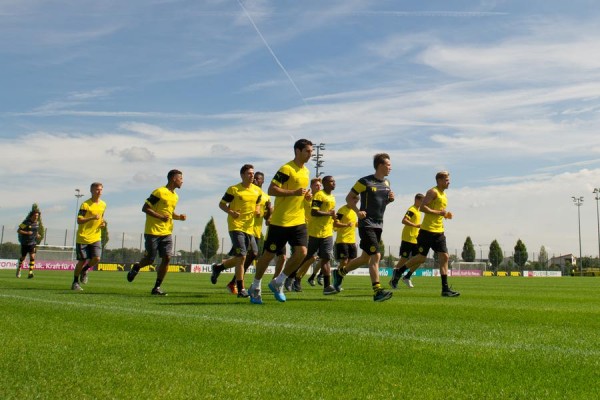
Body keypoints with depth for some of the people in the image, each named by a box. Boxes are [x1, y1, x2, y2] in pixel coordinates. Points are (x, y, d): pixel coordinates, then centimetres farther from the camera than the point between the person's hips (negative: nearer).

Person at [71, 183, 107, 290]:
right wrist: (92, 218, -27)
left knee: (96, 258, -12)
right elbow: (79, 220, -15)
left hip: (96, 237, 4)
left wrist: (103, 223, 6)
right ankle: (75, 282, 18)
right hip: (83, 237, -4)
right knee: (82, 261, 0)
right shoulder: (85, 204, -9)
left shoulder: (103, 205, 10)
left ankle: (85, 270, 20)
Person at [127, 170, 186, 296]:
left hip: (167, 233, 6)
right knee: (149, 259, 1)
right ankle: (136, 267, 36)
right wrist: (160, 217, -21)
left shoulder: (175, 196, 14)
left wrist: (179, 217, 6)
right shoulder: (159, 192, -11)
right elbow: (145, 208, -11)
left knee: (167, 258, -6)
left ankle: (157, 288, 3)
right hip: (153, 232, -6)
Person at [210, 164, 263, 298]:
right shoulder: (233, 189, -6)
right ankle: (241, 289, -3)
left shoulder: (257, 190, 9)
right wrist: (231, 212, -19)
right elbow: (222, 204, 0)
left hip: (249, 227, 7)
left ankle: (219, 267, 30)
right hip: (236, 226, -7)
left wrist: (258, 210, 2)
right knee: (241, 256, -12)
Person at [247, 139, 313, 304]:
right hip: (280, 221, -7)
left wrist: (306, 195, 8)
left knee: (301, 252, -8)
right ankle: (255, 287, 23)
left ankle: (278, 283, 10)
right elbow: (271, 190, -18)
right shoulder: (286, 169, -12)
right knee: (269, 254, 3)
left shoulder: (306, 171, 14)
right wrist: (294, 192, -24)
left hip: (299, 221, 7)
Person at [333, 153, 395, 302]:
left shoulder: (387, 183, 12)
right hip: (366, 224, -8)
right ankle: (377, 291, -15)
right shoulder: (365, 181, -9)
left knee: (366, 258, 14)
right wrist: (358, 211, -17)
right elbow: (349, 198, -3)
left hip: (379, 225, 8)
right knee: (376, 256, -17)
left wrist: (390, 199, 3)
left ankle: (340, 272, 34)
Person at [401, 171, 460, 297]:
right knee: (421, 258, -5)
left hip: (439, 232, 8)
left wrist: (445, 215, 10)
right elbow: (423, 207, -19)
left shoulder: (443, 194, 19)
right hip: (427, 231, -8)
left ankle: (445, 289, 0)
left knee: (444, 257, -1)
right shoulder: (433, 192, -8)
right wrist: (439, 212, -20)